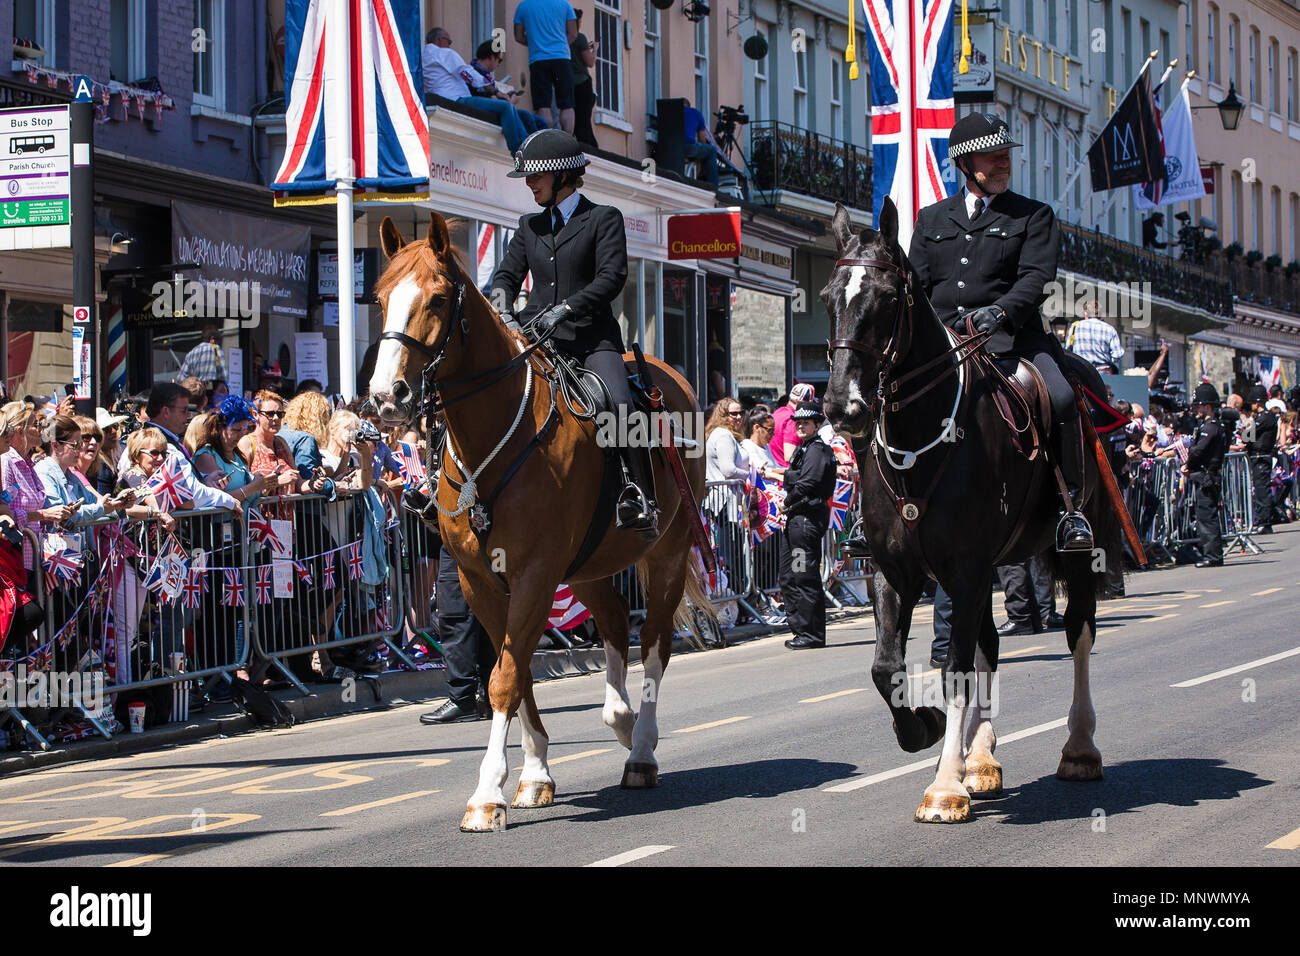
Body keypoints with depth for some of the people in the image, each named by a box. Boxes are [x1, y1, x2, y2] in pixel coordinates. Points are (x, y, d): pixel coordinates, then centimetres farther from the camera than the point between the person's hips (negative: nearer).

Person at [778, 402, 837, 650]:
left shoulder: (817, 450, -11)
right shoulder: (802, 448, 20)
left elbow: (807, 485, -19)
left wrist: (788, 501, -7)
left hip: (808, 516, -11)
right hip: (795, 518, 11)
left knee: (805, 578, -8)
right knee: (787, 578, 12)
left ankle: (812, 634, -4)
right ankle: (801, 629, 18)